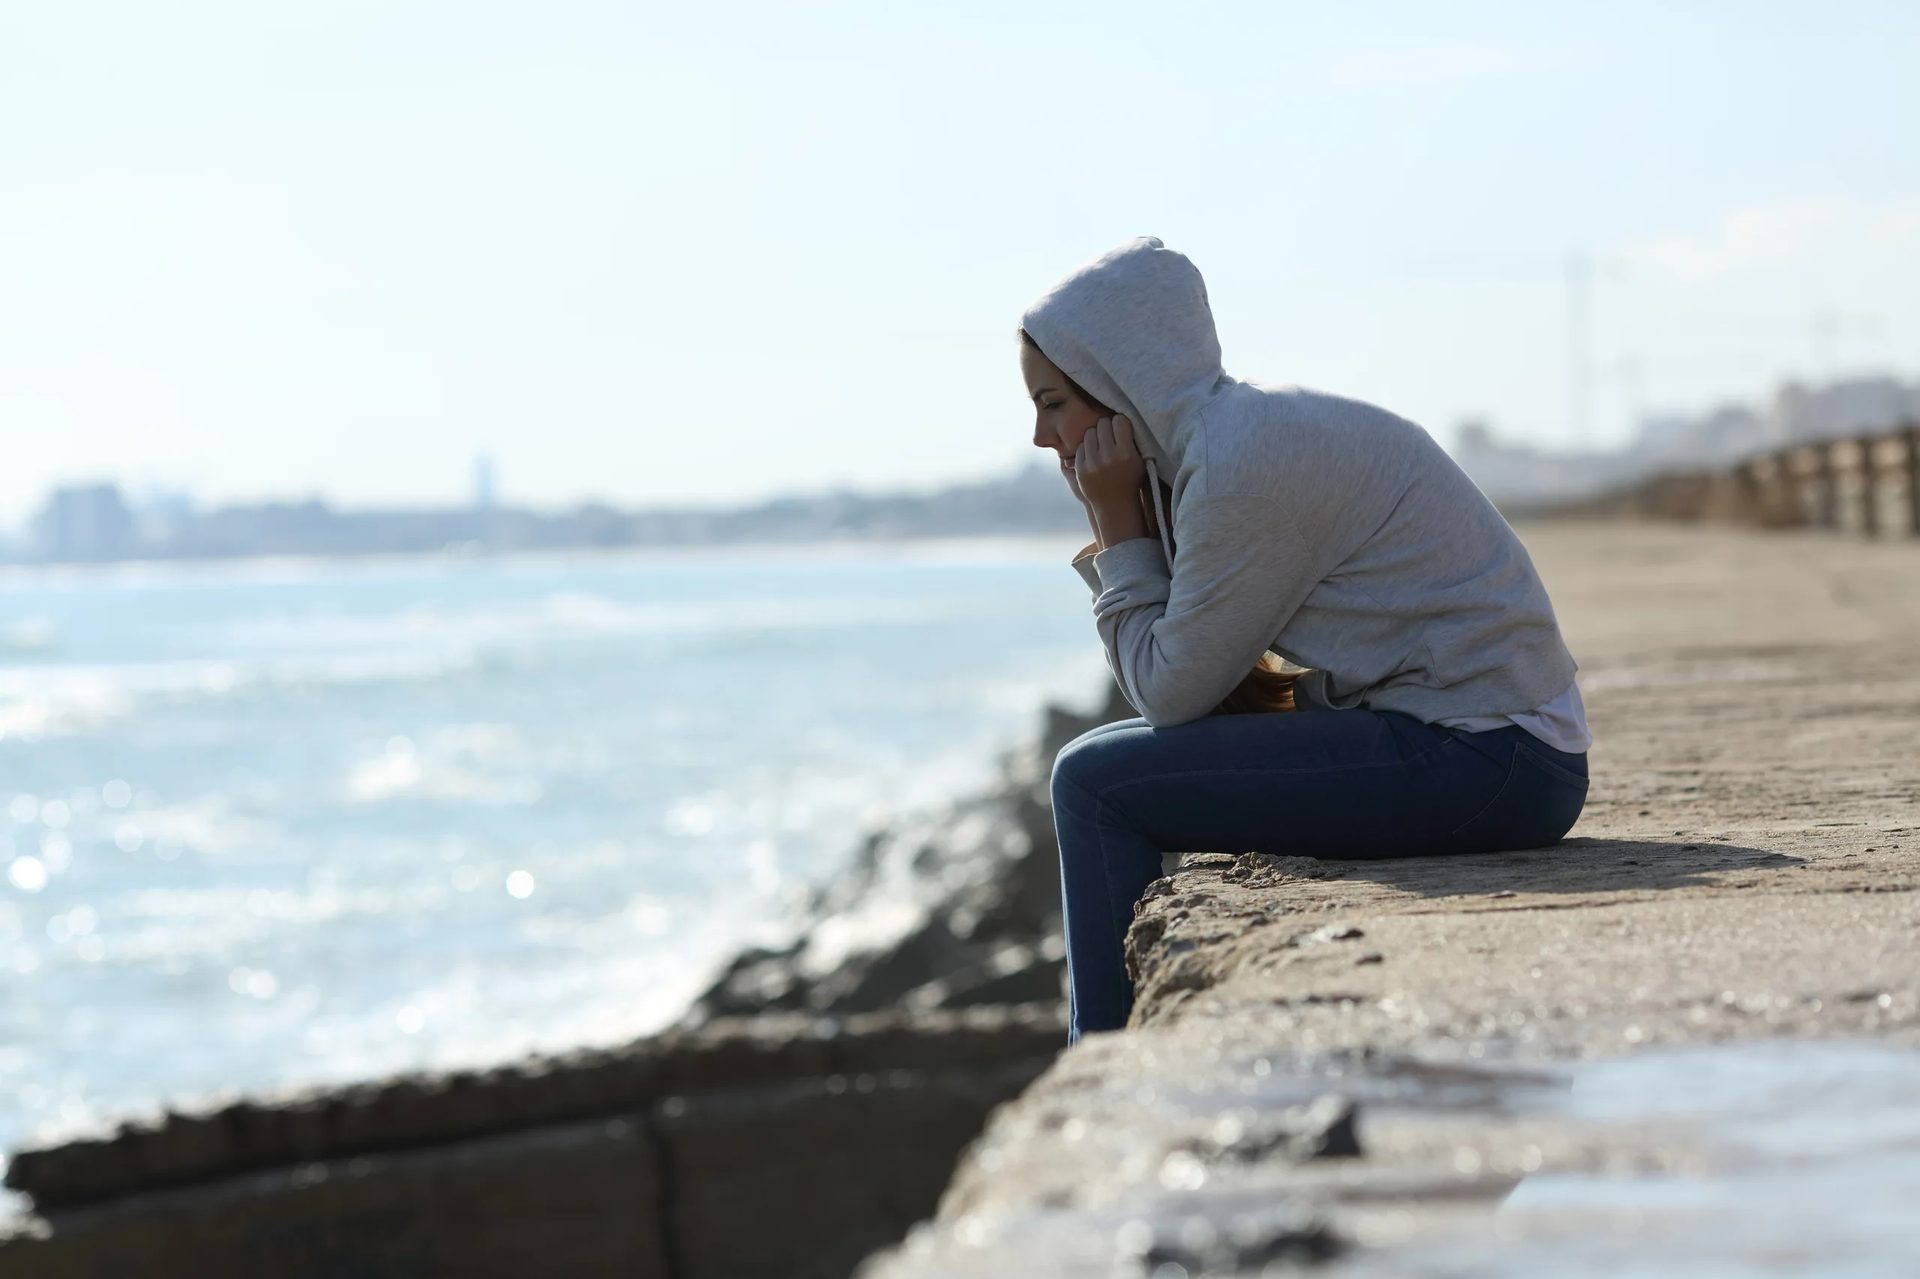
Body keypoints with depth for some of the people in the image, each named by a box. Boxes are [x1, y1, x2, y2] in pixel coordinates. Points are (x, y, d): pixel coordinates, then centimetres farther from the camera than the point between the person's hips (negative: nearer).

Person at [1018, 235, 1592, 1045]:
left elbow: (1172, 690, -12)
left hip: (1488, 760, -10)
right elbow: (1187, 686, 16)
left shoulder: (1243, 460, -17)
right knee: (1104, 767, 18)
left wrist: (1119, 532, -4)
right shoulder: (1239, 431, 13)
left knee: (1096, 784, -9)